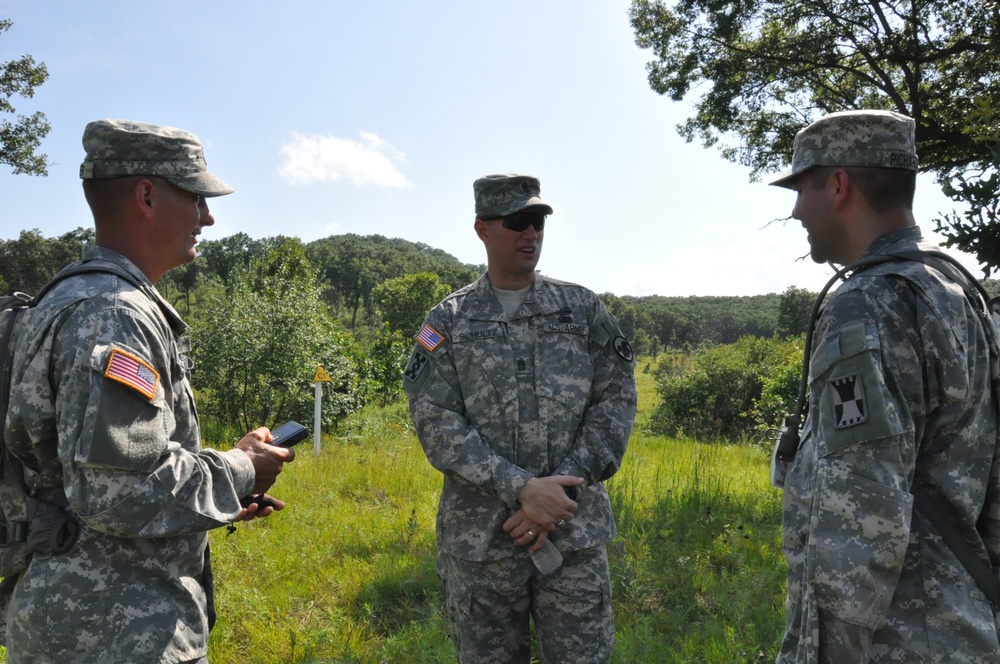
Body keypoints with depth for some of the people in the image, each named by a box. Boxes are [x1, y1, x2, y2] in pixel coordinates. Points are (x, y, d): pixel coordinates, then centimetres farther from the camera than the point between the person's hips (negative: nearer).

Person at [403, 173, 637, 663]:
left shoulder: (582, 308, 6)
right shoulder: (447, 323, 2)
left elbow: (616, 401, 1)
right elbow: (436, 425, -6)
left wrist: (561, 493, -10)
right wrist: (521, 488, -17)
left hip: (575, 530, 1)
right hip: (480, 540, 0)